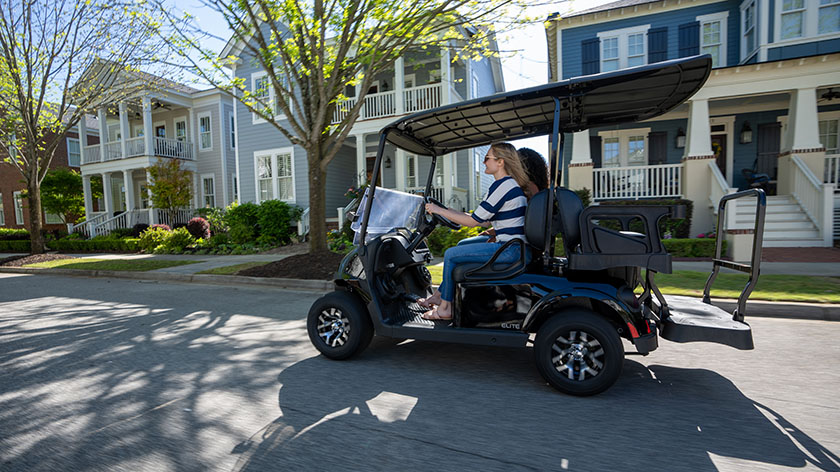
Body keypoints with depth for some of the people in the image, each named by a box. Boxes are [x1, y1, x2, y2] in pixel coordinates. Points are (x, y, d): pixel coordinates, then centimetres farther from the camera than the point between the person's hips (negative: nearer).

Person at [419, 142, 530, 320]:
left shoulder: (502, 185, -17)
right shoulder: (510, 183, 15)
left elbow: (474, 220, -16)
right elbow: (488, 221, 18)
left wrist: (439, 210, -8)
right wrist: (449, 212, 19)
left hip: (509, 249, -11)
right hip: (512, 246, 11)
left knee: (451, 255, -7)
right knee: (461, 246, 20)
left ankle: (445, 308, 4)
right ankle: (440, 296, 24)